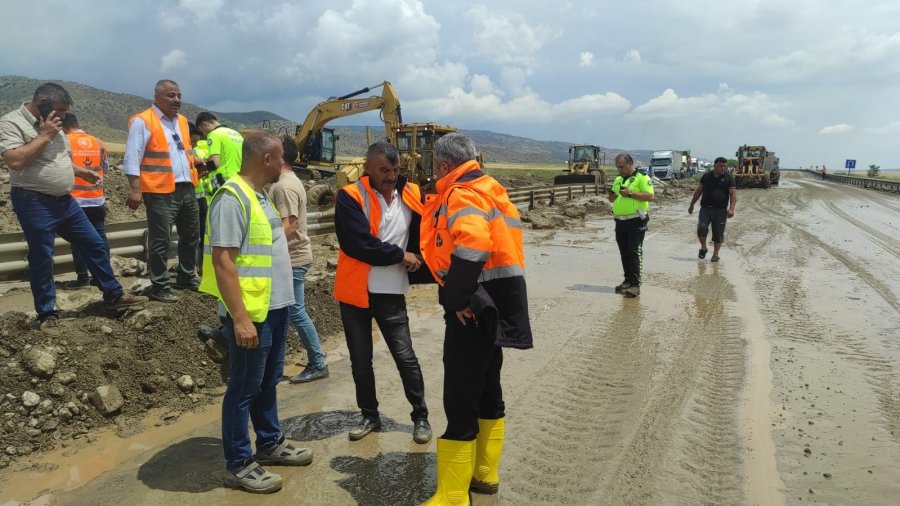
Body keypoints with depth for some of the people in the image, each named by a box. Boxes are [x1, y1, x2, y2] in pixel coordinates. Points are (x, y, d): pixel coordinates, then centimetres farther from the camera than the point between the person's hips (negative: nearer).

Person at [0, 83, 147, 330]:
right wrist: (44, 136, -19)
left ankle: (113, 294, 23)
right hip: (35, 204, -8)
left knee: (95, 245, 11)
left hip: (65, 200, 8)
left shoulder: (52, 125, 13)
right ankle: (46, 313, 16)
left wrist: (83, 172, 8)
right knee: (41, 259, 2)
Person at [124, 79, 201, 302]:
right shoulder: (142, 122, -8)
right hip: (160, 191, -8)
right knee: (160, 241, -2)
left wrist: (197, 161, 12)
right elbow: (132, 159, -13)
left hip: (187, 189, 8)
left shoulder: (182, 121, 16)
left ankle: (187, 277, 33)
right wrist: (135, 189, -20)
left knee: (191, 236, 17)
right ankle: (160, 287, 7)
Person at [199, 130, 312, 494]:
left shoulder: (258, 195, 12)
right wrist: (240, 318, -25)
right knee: (244, 388, 3)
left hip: (274, 308, 9)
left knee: (268, 382, 20)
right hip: (251, 313, -9)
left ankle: (269, 444, 35)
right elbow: (222, 261, -23)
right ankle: (238, 465, 16)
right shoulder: (232, 198, -18)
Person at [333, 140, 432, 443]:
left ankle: (421, 417, 22)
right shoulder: (350, 197, -11)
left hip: (391, 293, 1)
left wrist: (418, 258, -7)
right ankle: (370, 415, 31)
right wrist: (401, 255, -13)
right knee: (360, 360, 12)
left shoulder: (411, 195, 0)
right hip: (356, 291, -1)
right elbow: (360, 243, -21)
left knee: (405, 357, 4)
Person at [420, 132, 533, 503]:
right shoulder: (486, 189, 15)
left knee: (460, 403, -3)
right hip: (493, 304, 10)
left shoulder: (463, 194, -16)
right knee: (487, 392, 19)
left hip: (473, 308, -10)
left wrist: (456, 299, -25)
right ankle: (485, 474, 33)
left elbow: (473, 245, -33)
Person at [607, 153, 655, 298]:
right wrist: (612, 197, 1)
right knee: (624, 253, 10)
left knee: (634, 253, -8)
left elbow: (651, 196, -16)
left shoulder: (642, 177, -6)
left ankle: (635, 285, -8)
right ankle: (628, 281, 19)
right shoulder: (618, 180, 17)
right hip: (620, 221, 7)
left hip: (636, 221, -7)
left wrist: (630, 194, -21)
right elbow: (613, 198, 26)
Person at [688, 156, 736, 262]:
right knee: (702, 228, -15)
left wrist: (731, 209, -15)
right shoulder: (706, 176, 8)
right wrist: (692, 204, 15)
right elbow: (698, 191, 15)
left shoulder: (728, 178, 2)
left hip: (720, 210, -1)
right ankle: (703, 247, 9)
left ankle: (715, 254, 16)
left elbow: (733, 194, -2)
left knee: (718, 233, 3)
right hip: (705, 208, 1)